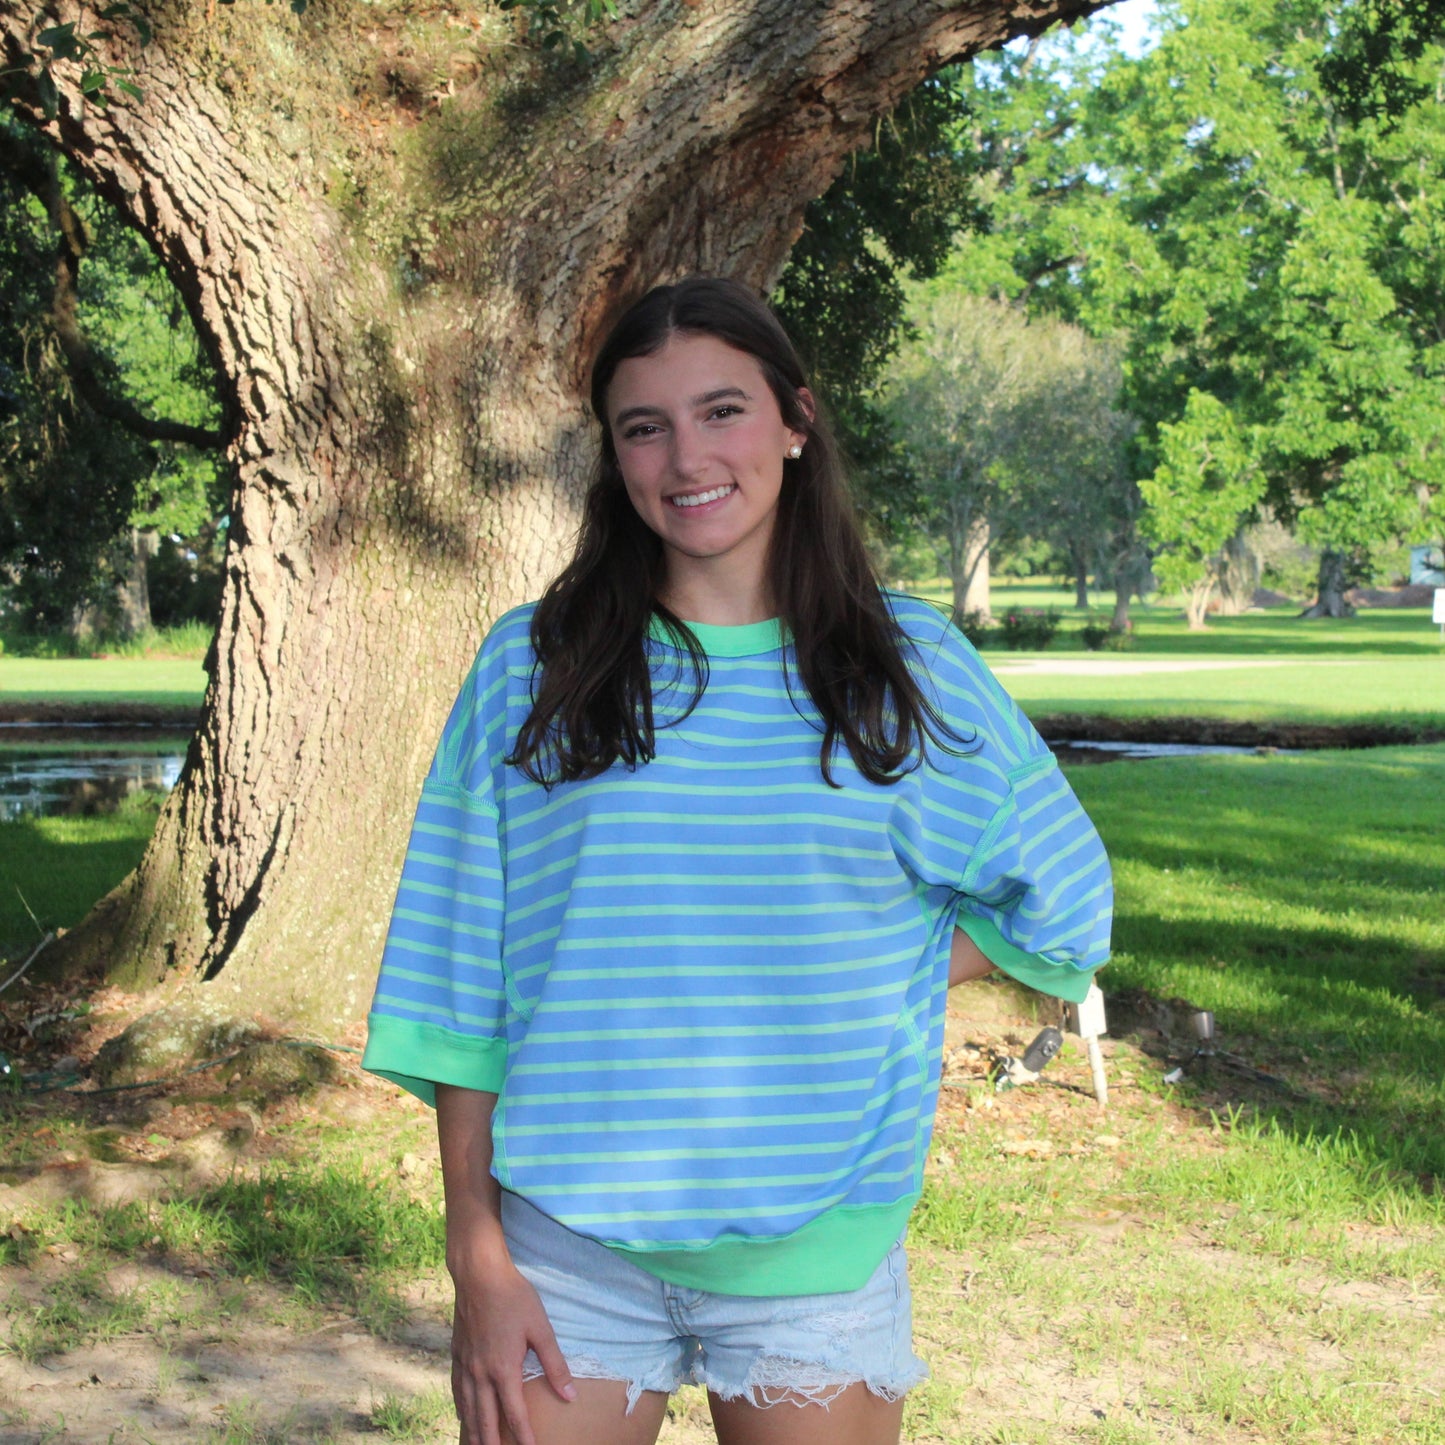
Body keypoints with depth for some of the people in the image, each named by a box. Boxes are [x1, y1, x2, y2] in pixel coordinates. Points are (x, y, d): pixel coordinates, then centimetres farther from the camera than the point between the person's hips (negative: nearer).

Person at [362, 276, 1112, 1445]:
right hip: (568, 1244, 0)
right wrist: (477, 1254, -5)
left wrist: (858, 994, -1)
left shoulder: (908, 668, 3)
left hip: (815, 1249, 1)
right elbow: (460, 977, 1)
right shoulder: (532, 668, 1)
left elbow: (1061, 907, 12)